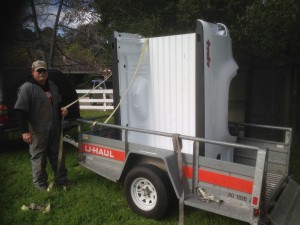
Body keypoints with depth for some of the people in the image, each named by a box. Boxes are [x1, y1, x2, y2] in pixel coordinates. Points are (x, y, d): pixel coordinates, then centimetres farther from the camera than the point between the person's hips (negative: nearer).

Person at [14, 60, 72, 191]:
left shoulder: (52, 86, 11)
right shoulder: (27, 88, -12)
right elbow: (21, 111, -16)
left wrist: (62, 110, 4)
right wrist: (25, 131, -20)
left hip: (54, 128, 7)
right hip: (37, 130, -7)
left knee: (58, 154, 14)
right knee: (39, 157, 5)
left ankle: (61, 179, 28)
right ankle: (40, 183, 21)